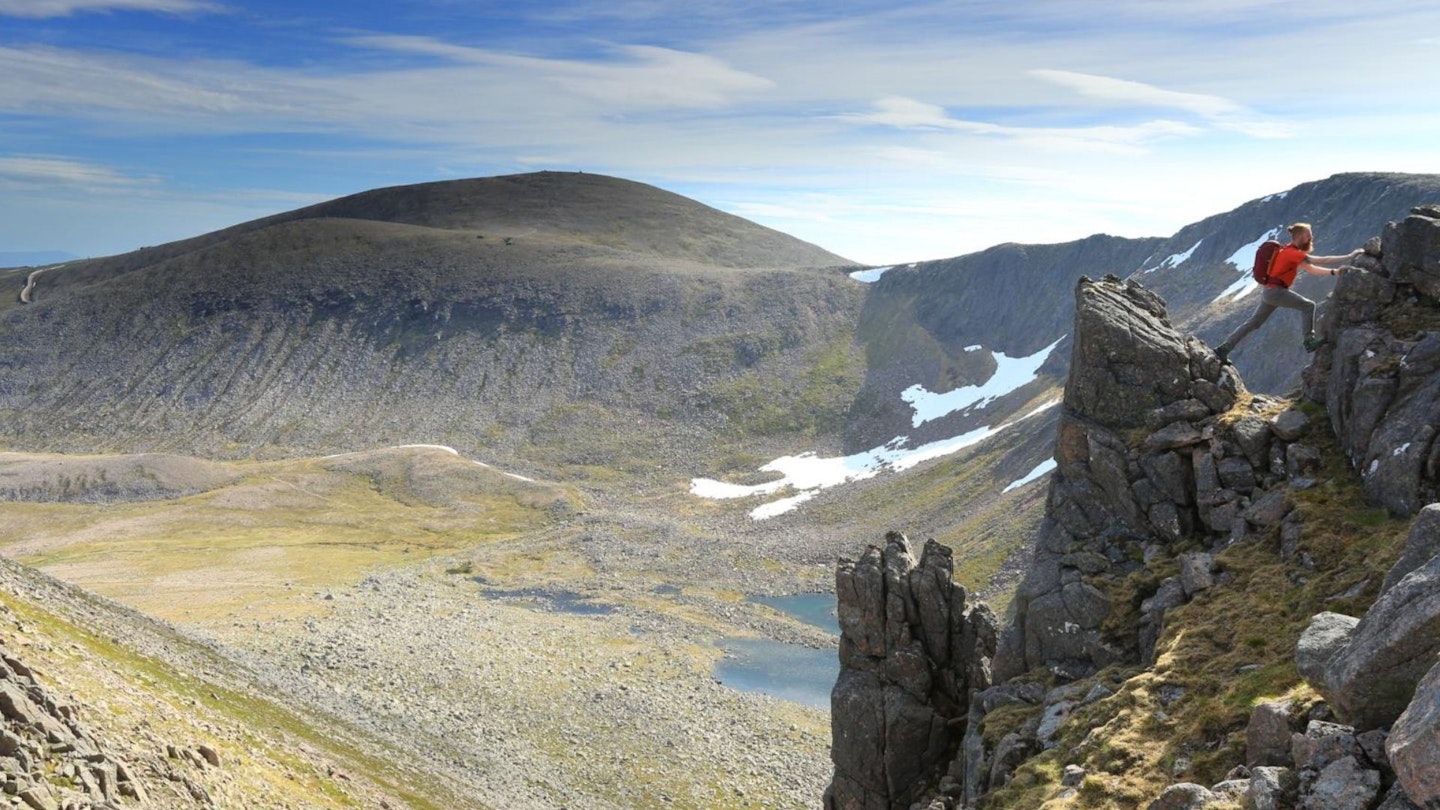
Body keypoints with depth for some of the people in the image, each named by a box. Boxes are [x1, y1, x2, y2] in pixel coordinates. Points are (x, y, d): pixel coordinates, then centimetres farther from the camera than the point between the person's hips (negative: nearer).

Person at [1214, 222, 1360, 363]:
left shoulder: (1292, 252, 15)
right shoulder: (1292, 252, -15)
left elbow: (1311, 269, 16)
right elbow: (1321, 261, -20)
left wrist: (1334, 272, 5)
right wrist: (1349, 257, -16)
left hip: (1269, 292, 10)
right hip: (1275, 291, -10)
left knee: (1253, 323, 12)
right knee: (1308, 306, -7)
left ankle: (1223, 349, 12)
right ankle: (1310, 341, -8)